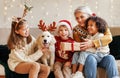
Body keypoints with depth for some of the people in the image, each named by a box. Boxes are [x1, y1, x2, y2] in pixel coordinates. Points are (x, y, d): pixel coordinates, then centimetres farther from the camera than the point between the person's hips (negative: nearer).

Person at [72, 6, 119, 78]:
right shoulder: (76, 30, -1)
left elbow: (109, 37, -18)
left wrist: (92, 43, -32)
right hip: (87, 55, 0)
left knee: (110, 58, -30)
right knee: (91, 59, -33)